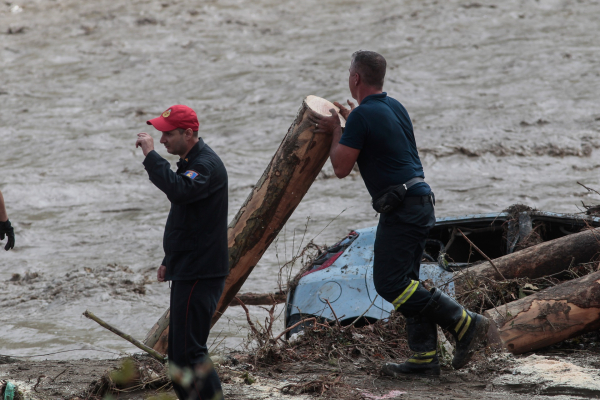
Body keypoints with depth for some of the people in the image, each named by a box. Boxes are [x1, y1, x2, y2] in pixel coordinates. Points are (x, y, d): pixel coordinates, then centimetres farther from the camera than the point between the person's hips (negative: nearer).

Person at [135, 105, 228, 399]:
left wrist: (150, 155, -30)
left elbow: (179, 190, -38)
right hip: (187, 270, 11)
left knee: (189, 352, -13)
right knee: (179, 353, 15)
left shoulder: (206, 165, -16)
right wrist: (170, 261, 28)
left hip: (199, 274, -11)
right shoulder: (192, 161, 18)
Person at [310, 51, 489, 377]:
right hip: (420, 202, 10)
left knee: (390, 282, -9)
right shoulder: (394, 107, 15)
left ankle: (464, 323, -12)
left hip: (401, 207, -10)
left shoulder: (362, 116, -14)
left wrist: (336, 131, 5)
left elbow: (341, 167, -10)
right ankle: (424, 358, 8)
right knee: (403, 281, 11)